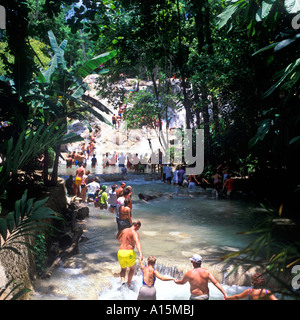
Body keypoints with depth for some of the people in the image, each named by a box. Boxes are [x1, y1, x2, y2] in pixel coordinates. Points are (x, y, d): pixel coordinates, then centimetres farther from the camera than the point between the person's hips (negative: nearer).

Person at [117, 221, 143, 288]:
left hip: (120, 252, 4)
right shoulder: (135, 233, -6)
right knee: (132, 268, 24)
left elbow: (119, 238, 33)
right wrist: (141, 254, -38)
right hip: (129, 253, -4)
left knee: (123, 269, 25)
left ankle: (122, 280, 0)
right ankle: (129, 283, 17)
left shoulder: (124, 230, 14)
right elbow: (137, 243, -25)